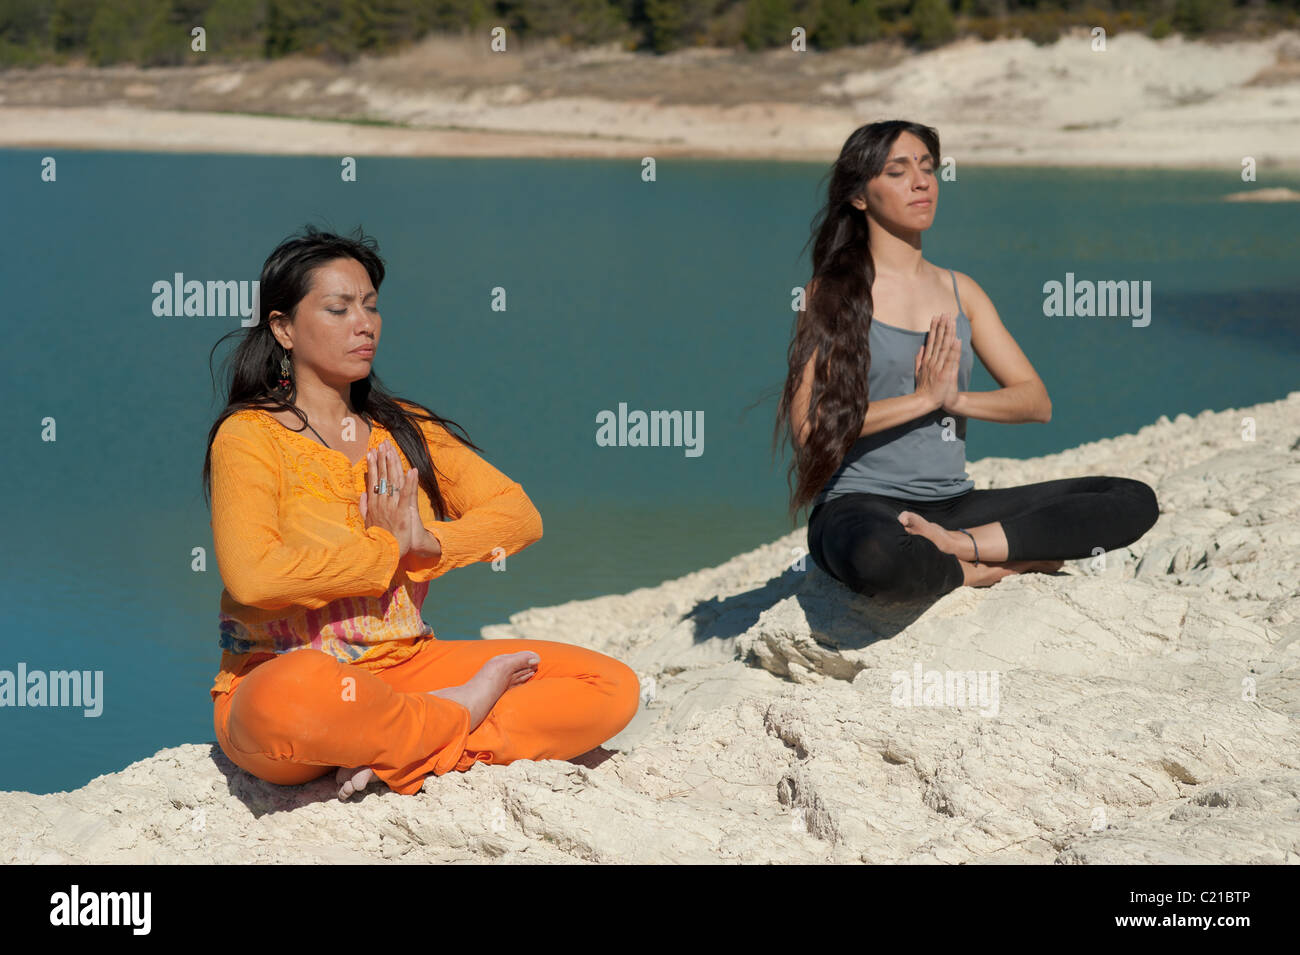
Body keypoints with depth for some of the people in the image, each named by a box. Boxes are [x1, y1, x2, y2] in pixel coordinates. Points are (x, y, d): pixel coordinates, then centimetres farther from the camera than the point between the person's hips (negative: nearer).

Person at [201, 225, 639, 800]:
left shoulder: (403, 430, 14)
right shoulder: (250, 438, -5)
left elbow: (519, 515, 8)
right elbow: (254, 576, -23)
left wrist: (424, 541, -12)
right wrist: (386, 549, -9)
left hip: (404, 665, 6)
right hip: (284, 674, -6)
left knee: (612, 687, -10)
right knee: (292, 700, -45)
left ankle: (401, 762, -21)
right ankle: (461, 713, -16)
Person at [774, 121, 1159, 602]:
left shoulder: (960, 291, 16)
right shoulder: (830, 293, 0)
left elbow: (1036, 400, 9)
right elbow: (809, 427, -12)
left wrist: (955, 398, -9)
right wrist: (922, 398, -12)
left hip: (952, 504, 6)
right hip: (861, 504, -6)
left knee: (1135, 501, -10)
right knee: (878, 559, -44)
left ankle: (961, 544, -21)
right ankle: (989, 570, -13)